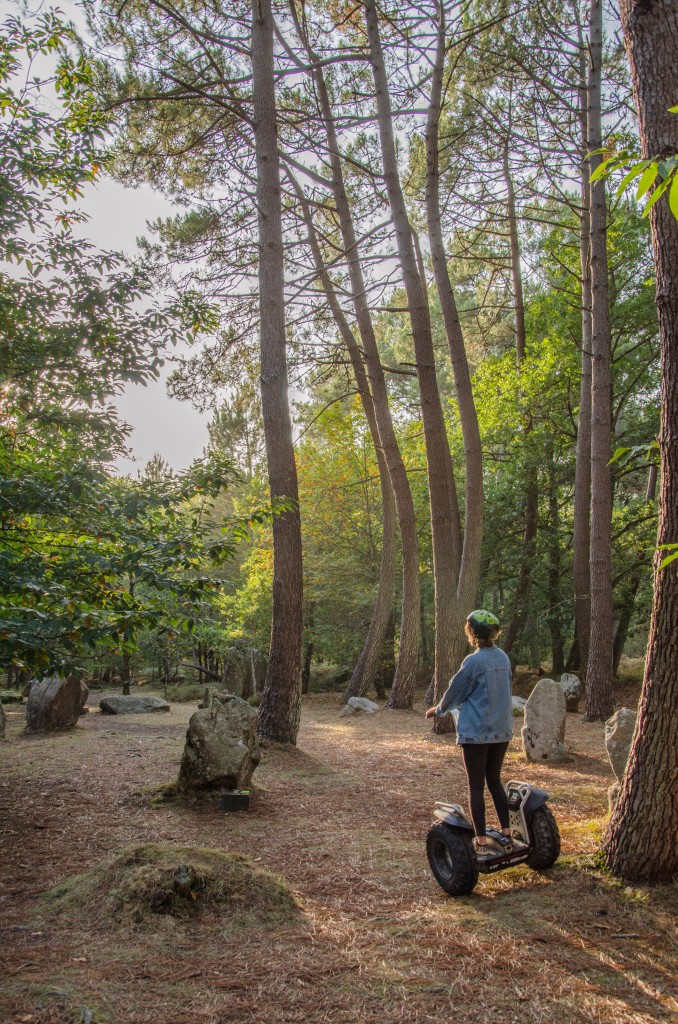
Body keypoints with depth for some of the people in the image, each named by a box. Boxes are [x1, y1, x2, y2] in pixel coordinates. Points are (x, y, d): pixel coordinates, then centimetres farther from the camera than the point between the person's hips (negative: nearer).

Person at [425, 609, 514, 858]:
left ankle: (482, 840, 9)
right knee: (494, 781, 18)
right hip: (502, 730, 6)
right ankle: (506, 835, 18)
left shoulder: (473, 662, -17)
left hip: (476, 732, -6)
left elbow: (455, 692, -6)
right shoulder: (503, 658, 4)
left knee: (476, 786, 5)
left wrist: (438, 710, 14)